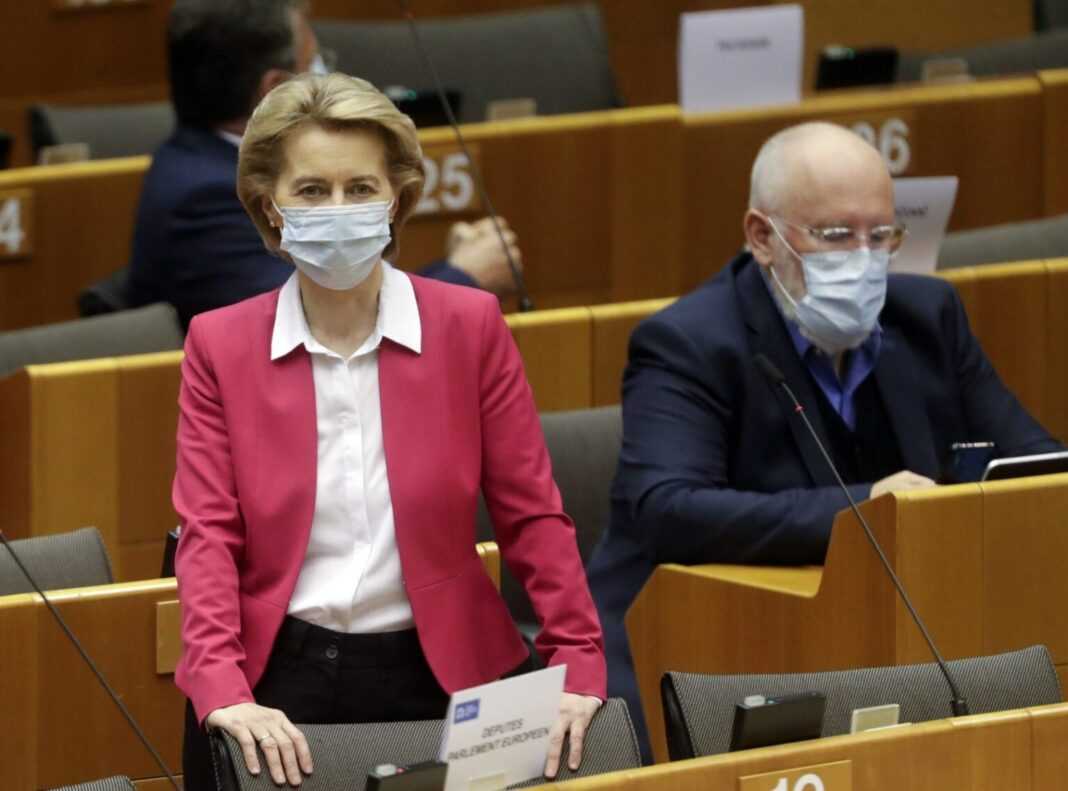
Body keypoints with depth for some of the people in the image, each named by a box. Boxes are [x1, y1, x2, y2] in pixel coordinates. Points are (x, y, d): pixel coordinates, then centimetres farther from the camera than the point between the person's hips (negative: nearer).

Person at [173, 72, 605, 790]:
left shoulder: (469, 326, 0)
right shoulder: (221, 345, 1)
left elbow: (530, 514, 1)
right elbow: (209, 534, -5)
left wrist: (578, 666, -8)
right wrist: (222, 691, -19)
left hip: (433, 677, 0)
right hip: (274, 685, 0)